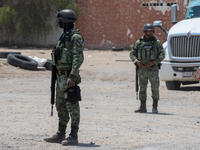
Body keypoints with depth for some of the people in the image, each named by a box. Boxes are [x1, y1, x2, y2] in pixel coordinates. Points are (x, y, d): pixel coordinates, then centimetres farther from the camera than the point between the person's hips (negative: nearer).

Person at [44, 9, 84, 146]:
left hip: (69, 77, -10)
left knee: (72, 106, -8)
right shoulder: (64, 36, 18)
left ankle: (73, 136, -8)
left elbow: (78, 58, -20)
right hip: (61, 76, 10)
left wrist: (72, 76, -25)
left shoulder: (75, 37, -13)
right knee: (61, 106, 13)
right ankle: (60, 135, 18)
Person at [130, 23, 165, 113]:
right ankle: (142, 107, 10)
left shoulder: (157, 42, 1)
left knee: (155, 88, -8)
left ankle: (155, 107, 1)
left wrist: (153, 62, -16)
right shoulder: (139, 42, 6)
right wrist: (137, 62, -9)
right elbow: (132, 54, 9)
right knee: (142, 89, 4)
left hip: (153, 69, -2)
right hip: (142, 69, 2)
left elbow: (162, 55, -4)